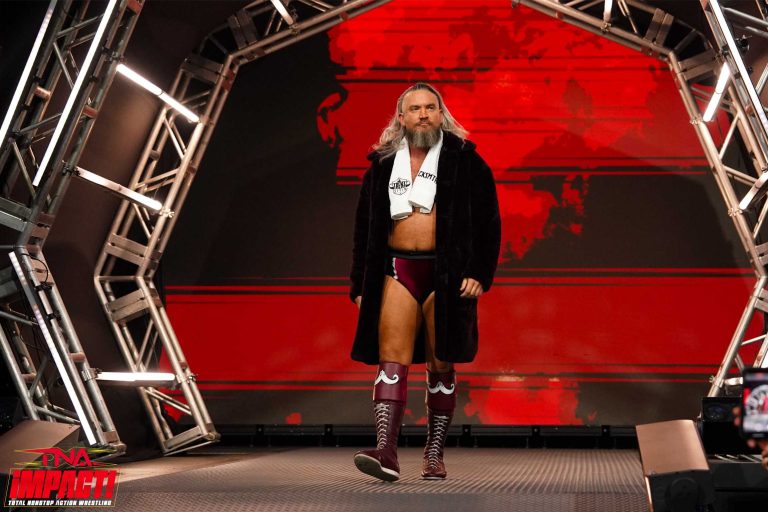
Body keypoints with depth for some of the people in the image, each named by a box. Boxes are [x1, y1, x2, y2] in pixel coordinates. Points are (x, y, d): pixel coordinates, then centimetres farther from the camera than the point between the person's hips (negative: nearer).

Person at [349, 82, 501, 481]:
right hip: (397, 270, 2)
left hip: (447, 273, -2)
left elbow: (488, 221, 2)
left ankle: (434, 455, 11)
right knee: (392, 359, -11)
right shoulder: (382, 164, 13)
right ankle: (386, 452, -18)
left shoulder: (464, 160, 5)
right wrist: (360, 283, 11)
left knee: (440, 367, 4)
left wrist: (480, 273, -8)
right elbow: (365, 227, 16)